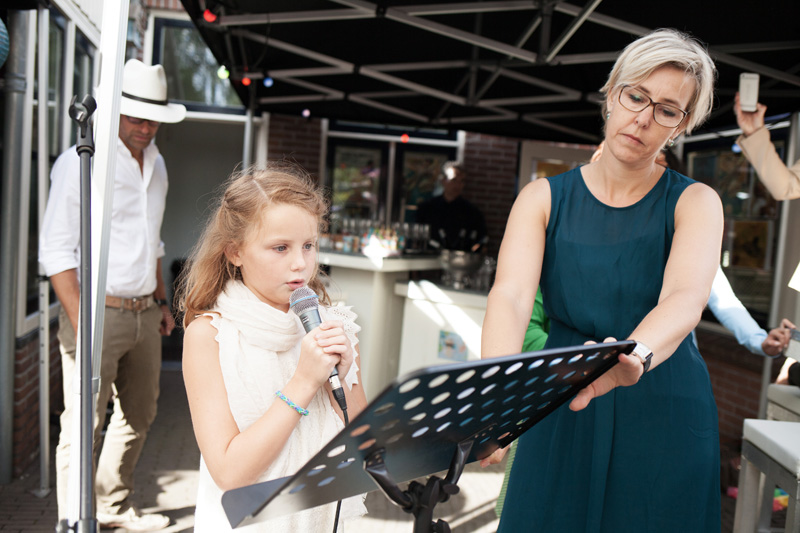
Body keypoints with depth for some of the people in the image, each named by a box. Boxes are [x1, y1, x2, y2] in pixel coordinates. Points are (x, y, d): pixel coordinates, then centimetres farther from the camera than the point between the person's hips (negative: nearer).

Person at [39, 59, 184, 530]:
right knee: (84, 427, -2)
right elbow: (57, 250, -13)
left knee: (139, 416, 16)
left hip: (144, 313, 8)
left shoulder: (155, 164, 14)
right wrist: (81, 323, -19)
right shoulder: (81, 161, -9)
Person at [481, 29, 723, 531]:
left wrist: (635, 358, -47)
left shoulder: (695, 202, -4)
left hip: (665, 418, 0)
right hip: (562, 418, 1)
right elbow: (511, 295, -18)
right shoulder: (544, 197, -1)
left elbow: (686, 297, -24)